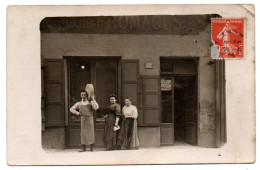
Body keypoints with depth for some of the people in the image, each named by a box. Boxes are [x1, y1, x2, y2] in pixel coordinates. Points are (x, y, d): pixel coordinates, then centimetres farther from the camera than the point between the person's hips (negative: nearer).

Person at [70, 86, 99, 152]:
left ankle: (91, 149, 3)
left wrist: (93, 99, -13)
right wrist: (77, 113, -5)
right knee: (83, 134, 0)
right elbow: (71, 109, 9)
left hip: (90, 119, -1)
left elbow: (96, 108, -13)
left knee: (91, 133, -2)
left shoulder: (91, 102, 5)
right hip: (83, 119, 2)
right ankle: (83, 149, 5)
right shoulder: (79, 103, 11)